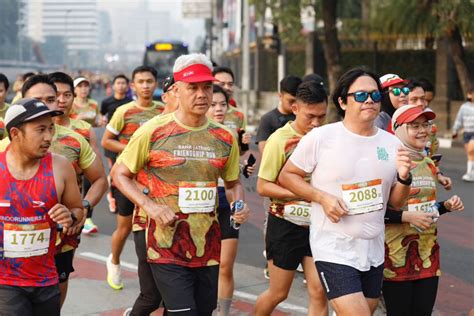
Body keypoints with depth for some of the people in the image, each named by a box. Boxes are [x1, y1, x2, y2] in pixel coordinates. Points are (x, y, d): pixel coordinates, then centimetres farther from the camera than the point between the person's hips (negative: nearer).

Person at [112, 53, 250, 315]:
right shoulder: (153, 131, -6)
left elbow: (233, 182, 19)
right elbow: (119, 174, 0)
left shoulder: (225, 138, 5)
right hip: (166, 247, -5)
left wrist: (239, 205, -3)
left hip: (208, 247, 5)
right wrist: (150, 205, -14)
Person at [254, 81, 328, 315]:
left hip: (317, 224, 4)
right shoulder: (280, 139, -12)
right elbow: (262, 186, -13)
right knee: (278, 293, 8)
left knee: (319, 293, -3)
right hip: (286, 224, -4)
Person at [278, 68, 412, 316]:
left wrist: (404, 178, -9)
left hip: (374, 250, 6)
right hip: (334, 250, -6)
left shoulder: (392, 143, 5)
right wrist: (322, 197, -14)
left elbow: (396, 203, 12)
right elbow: (286, 176, 0)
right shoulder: (320, 137, -8)